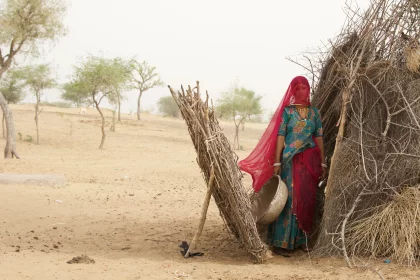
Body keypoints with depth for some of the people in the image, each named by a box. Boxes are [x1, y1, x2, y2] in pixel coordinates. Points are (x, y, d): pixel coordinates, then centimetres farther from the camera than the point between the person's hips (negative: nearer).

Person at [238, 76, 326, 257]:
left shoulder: (314, 112, 11)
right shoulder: (287, 111, 1)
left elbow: (319, 137, 12)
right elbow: (280, 136, -3)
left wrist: (322, 163, 9)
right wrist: (277, 162, -9)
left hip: (310, 160, 4)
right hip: (291, 160, -4)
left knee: (307, 199, 5)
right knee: (289, 199, -7)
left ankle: (301, 240, 16)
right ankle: (280, 243, -3)